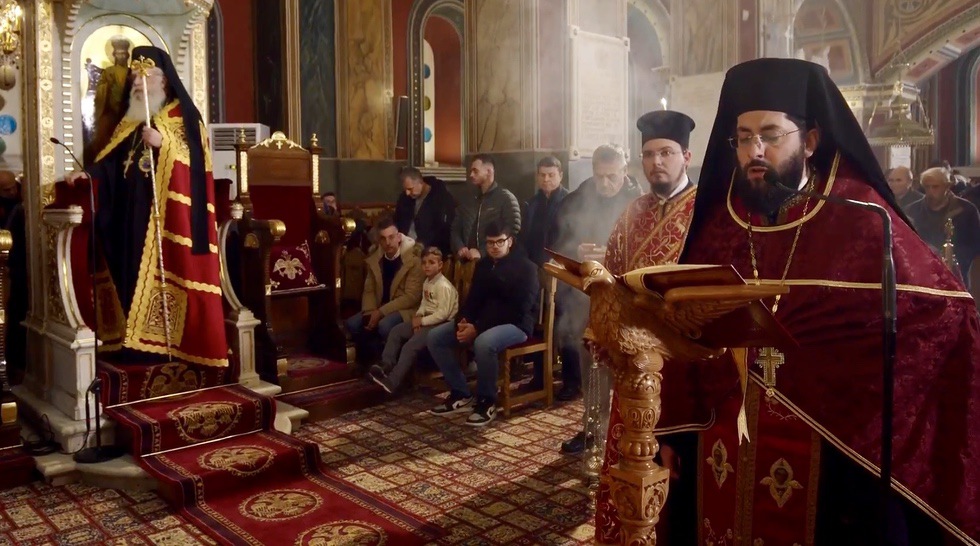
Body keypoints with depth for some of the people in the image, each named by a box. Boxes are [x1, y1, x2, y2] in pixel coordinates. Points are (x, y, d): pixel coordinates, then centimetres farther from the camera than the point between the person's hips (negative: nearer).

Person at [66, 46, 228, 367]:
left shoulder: (183, 115, 2)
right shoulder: (131, 120, 21)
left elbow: (195, 158, -11)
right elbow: (112, 162, 15)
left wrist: (163, 143, -22)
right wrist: (89, 173, -1)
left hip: (168, 213, -6)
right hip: (133, 213, 7)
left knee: (164, 272, -9)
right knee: (136, 272, 4)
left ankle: (166, 342, -6)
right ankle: (139, 340, 8)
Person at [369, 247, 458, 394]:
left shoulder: (444, 286, -19)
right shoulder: (427, 282, 12)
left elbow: (443, 314, -24)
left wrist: (422, 321, -17)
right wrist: (418, 317, -4)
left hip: (441, 324, -10)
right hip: (427, 320, 10)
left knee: (410, 346, -22)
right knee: (396, 331, 2)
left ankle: (392, 381, -19)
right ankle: (387, 366, -2)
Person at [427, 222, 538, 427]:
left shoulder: (525, 267, -9)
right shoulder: (483, 265, 14)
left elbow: (519, 310, -18)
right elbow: (473, 298, 14)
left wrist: (478, 329, -24)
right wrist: (464, 321, -11)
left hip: (515, 324, -8)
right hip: (482, 322, 8)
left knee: (484, 342, -40)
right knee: (435, 337, -6)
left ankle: (487, 401, -18)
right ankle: (460, 394, 0)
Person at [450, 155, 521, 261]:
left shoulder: (506, 198, 0)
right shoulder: (468, 202, 20)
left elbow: (512, 231, -12)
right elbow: (455, 229, 19)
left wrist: (482, 252, -17)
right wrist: (460, 248, -4)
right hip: (468, 261, 5)